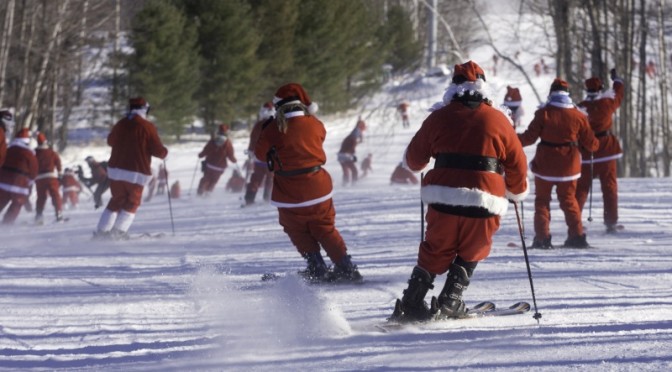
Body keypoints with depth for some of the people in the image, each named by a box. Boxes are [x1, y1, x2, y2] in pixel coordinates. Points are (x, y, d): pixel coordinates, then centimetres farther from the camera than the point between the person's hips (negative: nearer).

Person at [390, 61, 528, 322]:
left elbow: (414, 159, 16)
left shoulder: (439, 117, 6)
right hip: (485, 202, -1)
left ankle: (411, 305, 10)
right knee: (470, 254, 18)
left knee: (434, 253, 16)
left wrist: (413, 164, 40)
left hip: (443, 199, 1)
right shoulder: (497, 120, 4)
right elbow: (517, 163, 11)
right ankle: (449, 303, 10)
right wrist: (517, 191, 29)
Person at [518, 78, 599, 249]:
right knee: (569, 200, 16)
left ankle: (542, 237, 0)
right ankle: (577, 236, 9)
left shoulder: (543, 113, -10)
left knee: (542, 200, 9)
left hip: (545, 164, -2)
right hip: (568, 165, 2)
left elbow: (530, 137, -10)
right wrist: (596, 145, 27)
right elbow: (590, 142, 4)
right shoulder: (578, 116, -3)